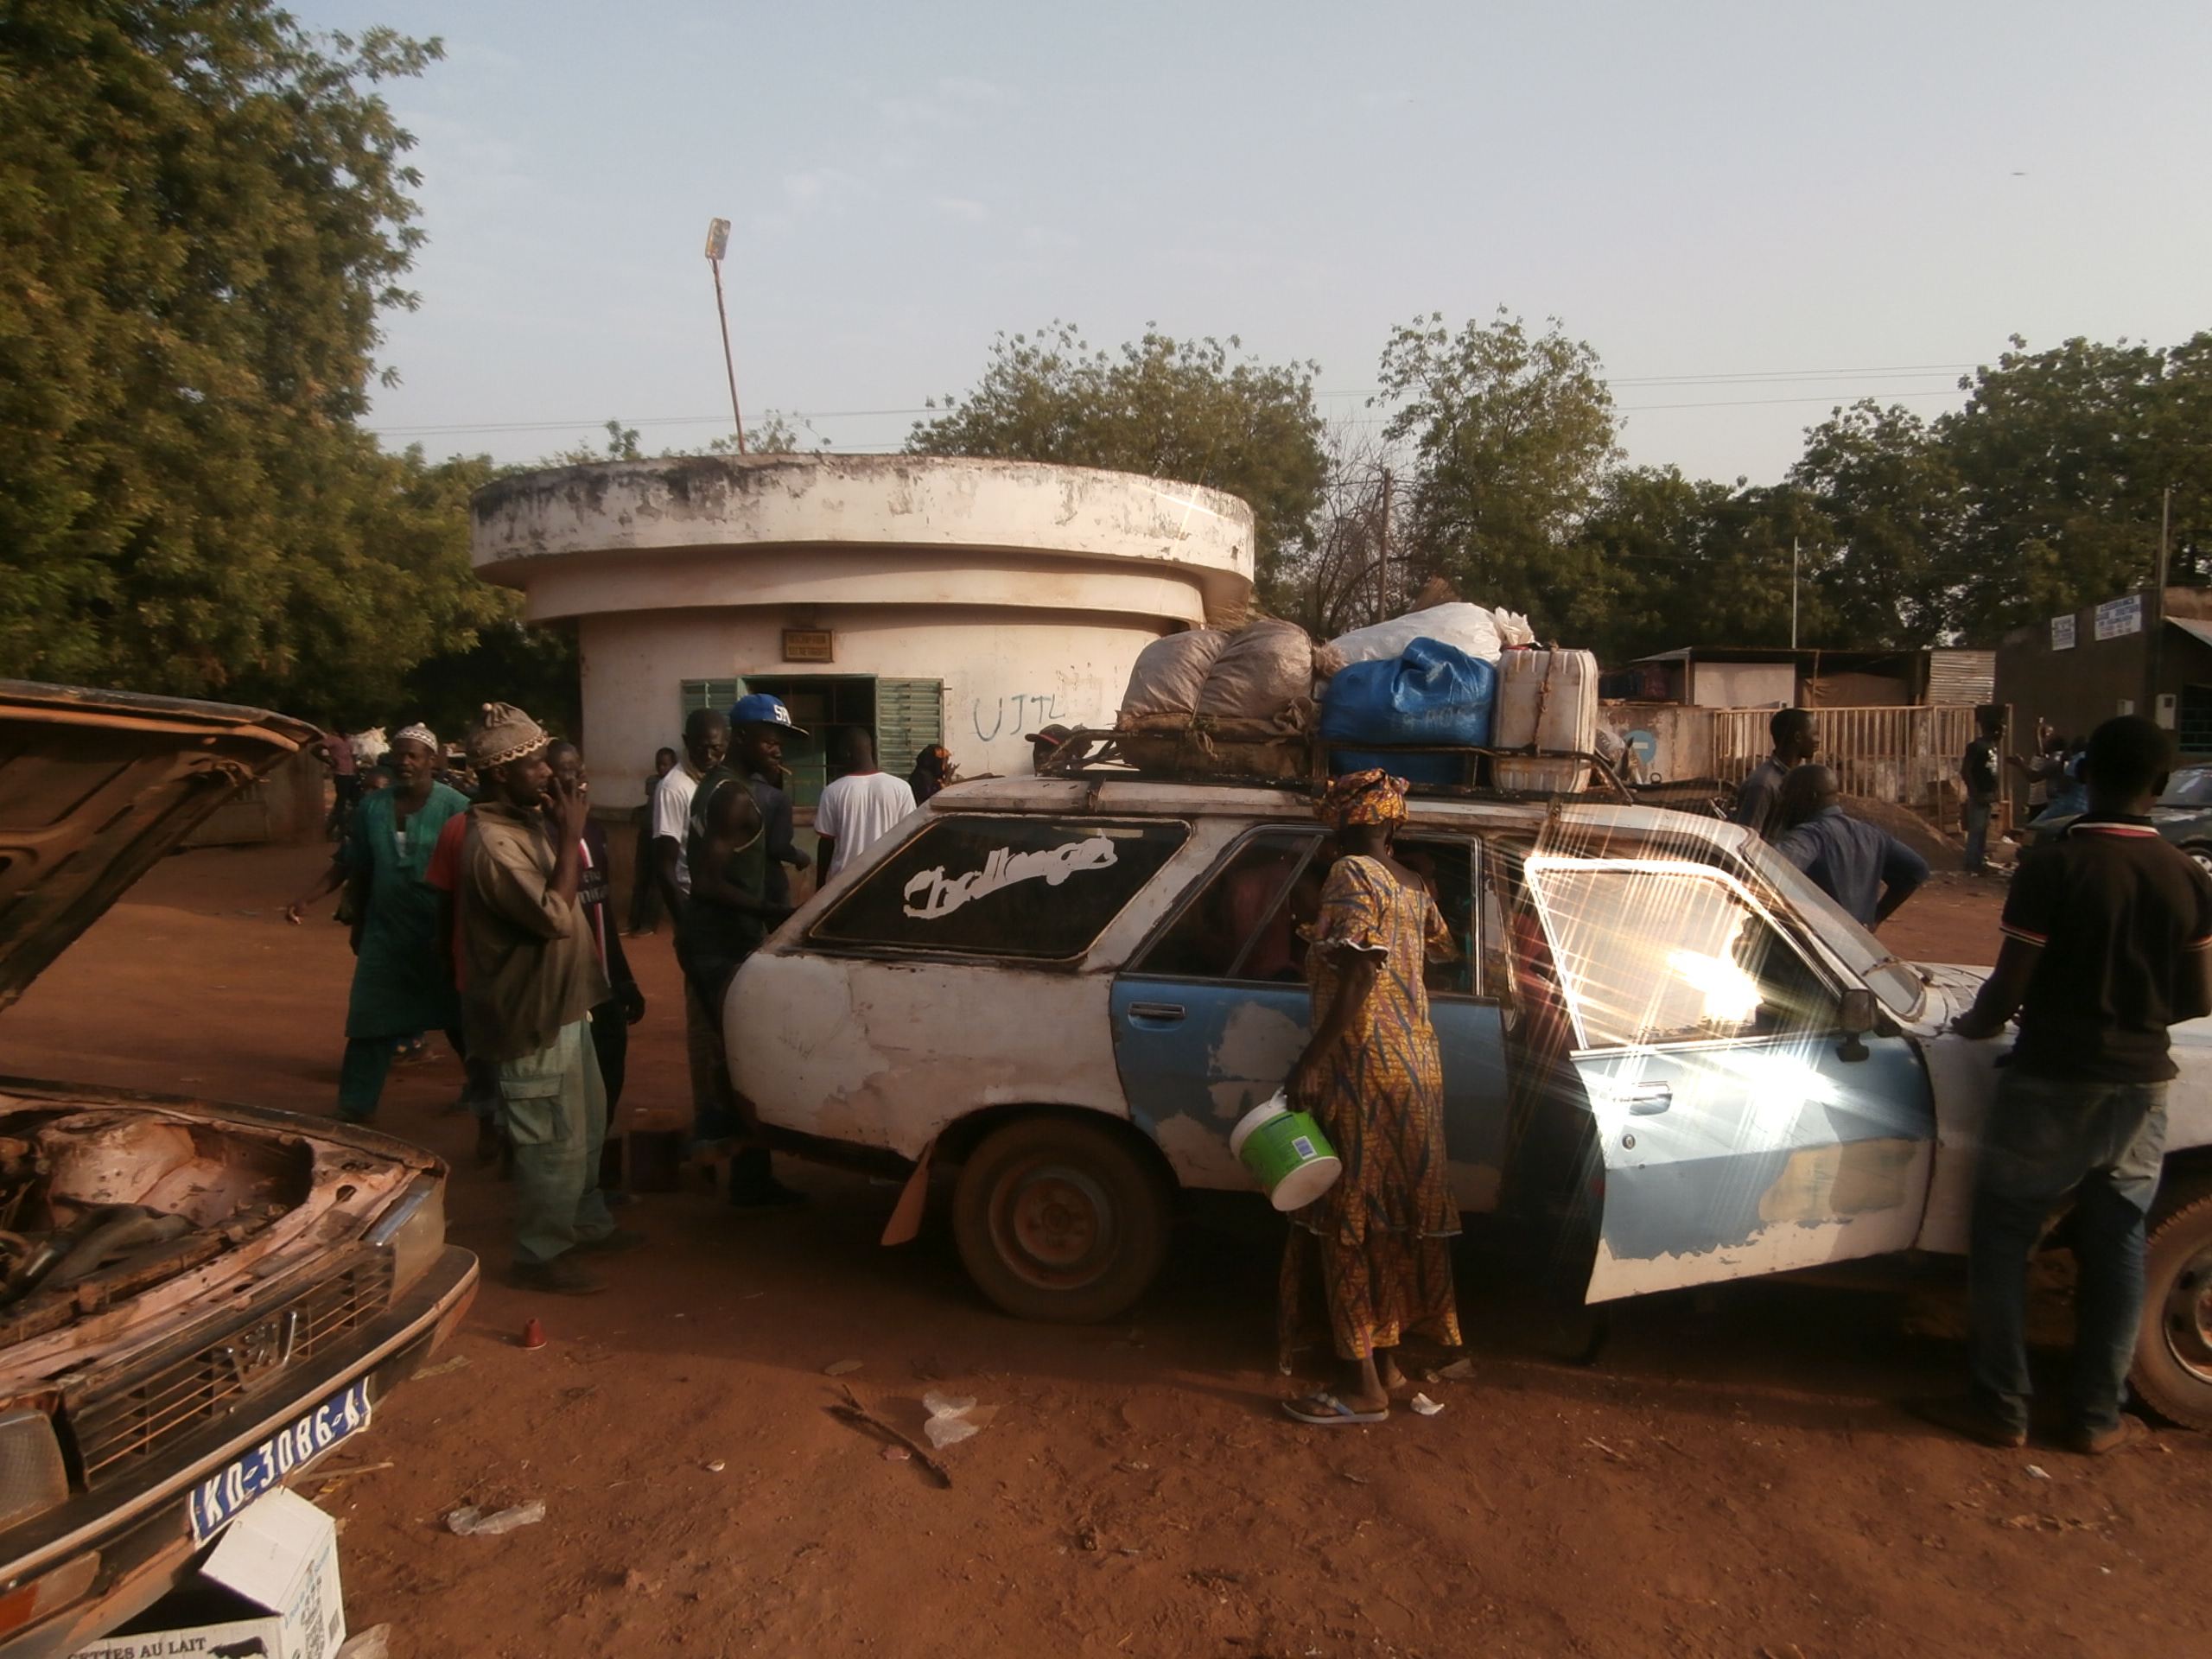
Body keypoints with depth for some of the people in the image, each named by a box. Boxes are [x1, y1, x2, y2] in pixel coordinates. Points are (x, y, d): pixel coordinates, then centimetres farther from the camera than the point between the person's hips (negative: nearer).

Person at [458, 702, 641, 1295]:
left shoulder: (529, 822, 8)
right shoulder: (492, 843, -23)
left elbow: (575, 887, 18)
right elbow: (555, 916, -28)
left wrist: (566, 832, 5)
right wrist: (570, 835, -23)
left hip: (564, 1001, 10)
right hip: (533, 1013, -10)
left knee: (586, 1125, 22)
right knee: (553, 1142, 1)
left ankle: (587, 1225, 38)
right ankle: (542, 1256, 16)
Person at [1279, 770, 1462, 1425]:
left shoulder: (1351, 876, -12)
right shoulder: (1413, 886, 11)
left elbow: (1360, 976, -22)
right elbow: (1441, 946, 30)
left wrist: (1312, 1061, -22)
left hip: (1363, 1068, -8)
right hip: (1416, 1065, 8)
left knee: (1348, 1220, -2)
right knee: (1391, 1216, 14)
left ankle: (1366, 1388, 3)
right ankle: (1386, 1359, 25)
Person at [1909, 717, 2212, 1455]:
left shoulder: (2052, 868, -17)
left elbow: (2006, 993, -15)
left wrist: (1970, 1026, 5)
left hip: (2052, 1083, -5)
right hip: (2141, 1087, 5)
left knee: (2002, 1240, 8)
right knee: (2116, 1246, 14)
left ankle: (2000, 1407, 15)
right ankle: (2097, 1417, 24)